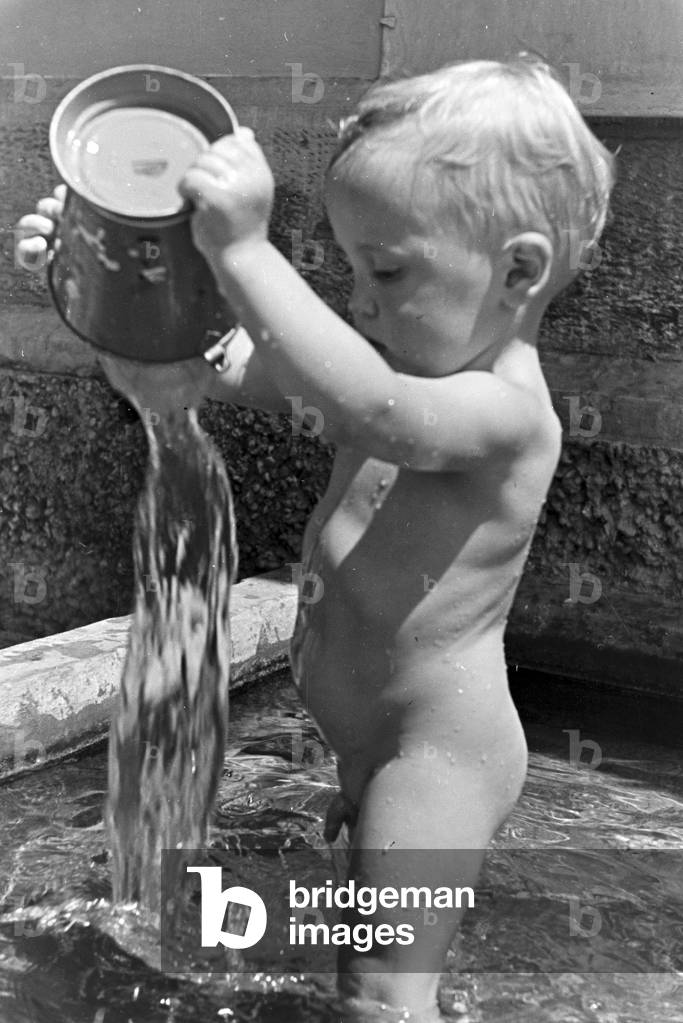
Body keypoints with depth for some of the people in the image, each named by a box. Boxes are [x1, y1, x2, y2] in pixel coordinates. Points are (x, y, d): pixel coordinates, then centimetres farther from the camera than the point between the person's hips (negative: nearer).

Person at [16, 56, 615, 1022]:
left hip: (440, 752, -9)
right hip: (379, 738, 9)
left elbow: (369, 410, -47)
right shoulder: (403, 357, 1)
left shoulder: (505, 409, -23)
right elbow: (177, 371, -2)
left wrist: (243, 252, -47)